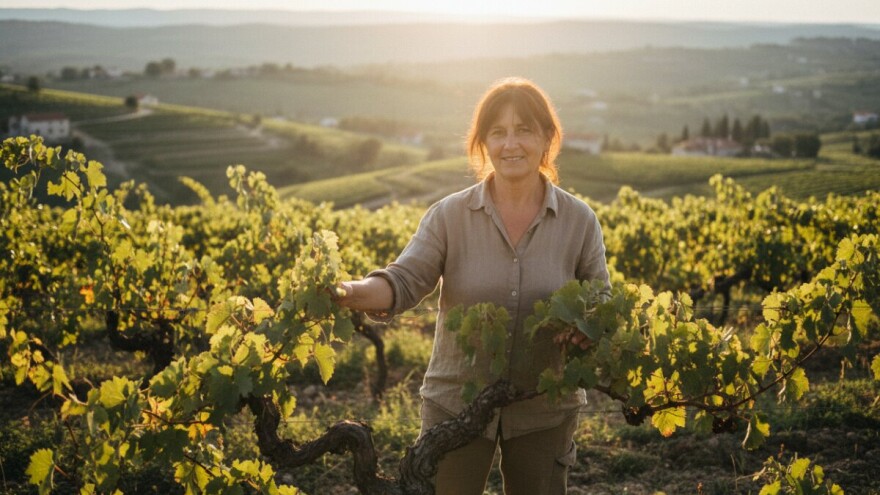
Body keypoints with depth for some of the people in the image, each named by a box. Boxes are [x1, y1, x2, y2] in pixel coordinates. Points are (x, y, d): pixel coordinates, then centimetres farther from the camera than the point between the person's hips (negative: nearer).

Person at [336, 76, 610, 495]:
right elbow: (404, 281, -17)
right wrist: (352, 292, -38)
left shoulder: (580, 221, -4)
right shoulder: (450, 216, -7)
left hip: (545, 410, 1)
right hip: (457, 405, -1)